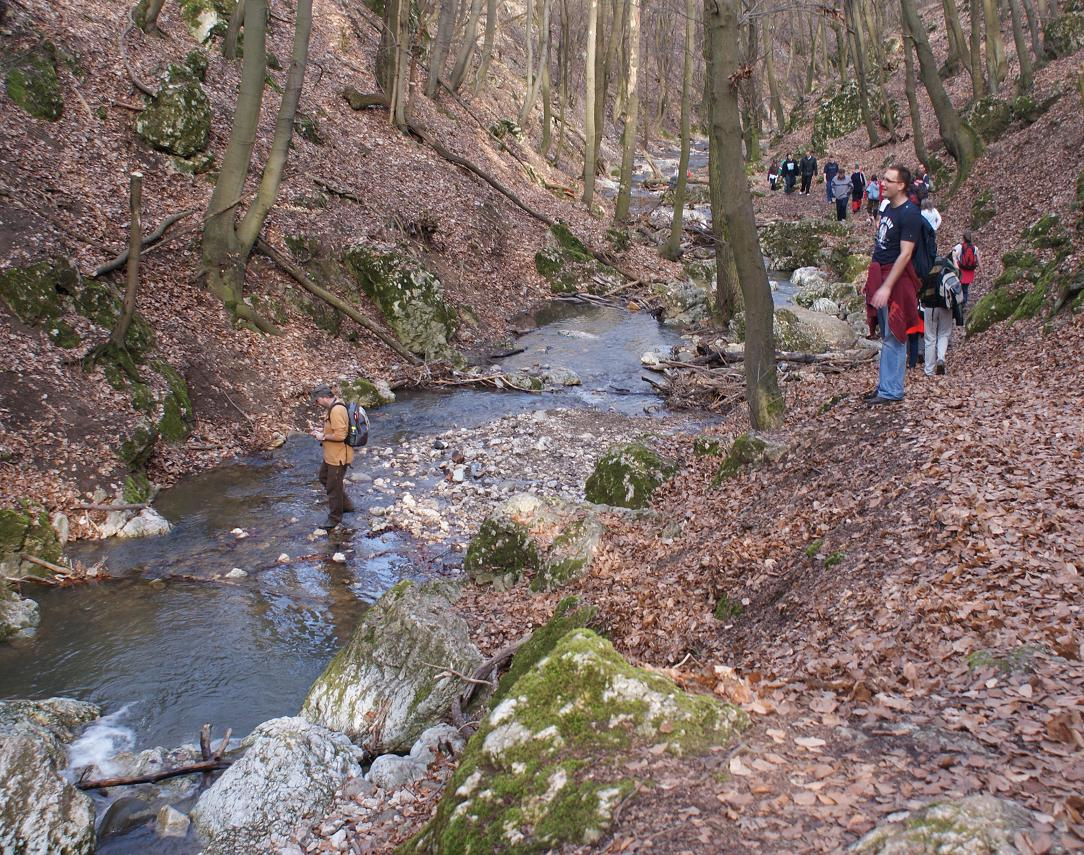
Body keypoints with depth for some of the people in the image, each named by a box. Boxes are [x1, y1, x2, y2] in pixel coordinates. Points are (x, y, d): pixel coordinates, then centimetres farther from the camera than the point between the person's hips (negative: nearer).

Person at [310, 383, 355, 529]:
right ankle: (346, 505, 37)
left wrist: (323, 436, -18)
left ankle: (335, 517, 22)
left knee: (333, 487, 4)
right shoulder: (332, 407, 6)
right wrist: (321, 432, 6)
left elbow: (340, 435, -31)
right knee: (324, 478, 25)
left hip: (338, 457, -11)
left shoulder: (337, 410, -27)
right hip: (331, 455, 11)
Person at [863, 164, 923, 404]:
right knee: (887, 336, 15)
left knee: (893, 337, -5)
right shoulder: (888, 208, 13)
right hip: (879, 274, 9)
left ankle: (891, 390, -1)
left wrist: (887, 287, -25)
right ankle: (885, 384, 23)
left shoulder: (909, 214, -15)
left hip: (896, 279, -9)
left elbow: (905, 254, -20)